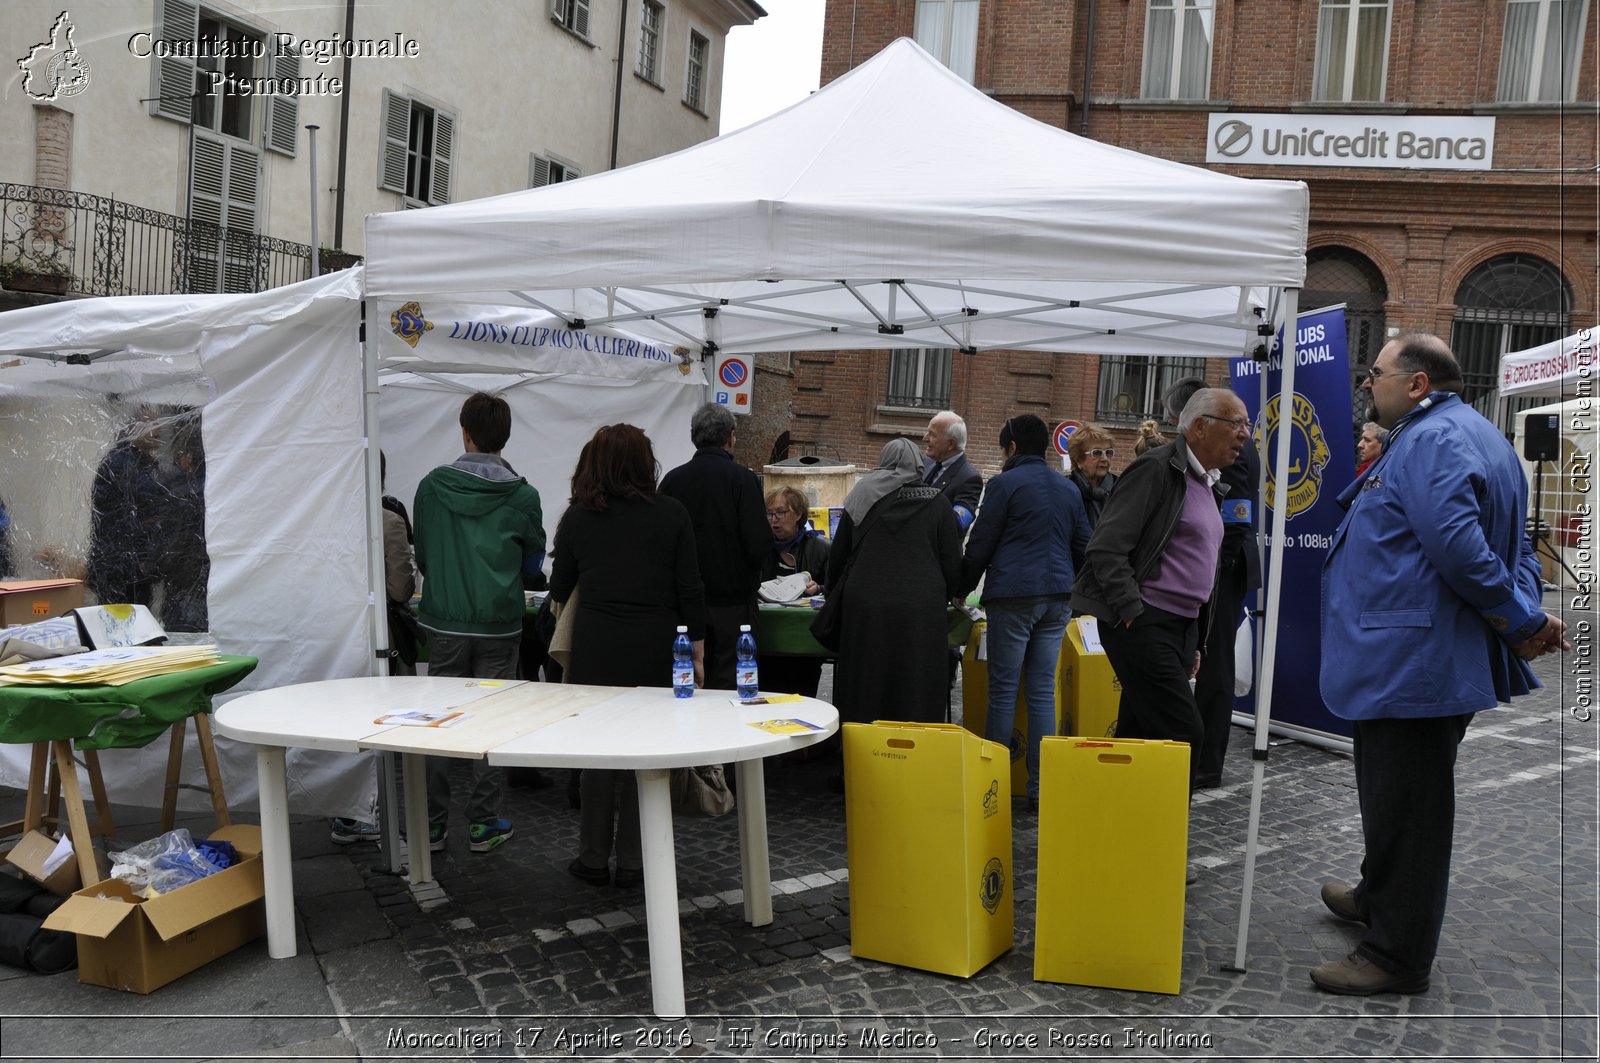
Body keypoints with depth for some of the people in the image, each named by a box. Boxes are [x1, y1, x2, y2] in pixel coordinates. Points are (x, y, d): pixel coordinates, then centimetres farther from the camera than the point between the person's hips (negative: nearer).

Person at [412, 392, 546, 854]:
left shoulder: (432, 486, -3)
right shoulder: (523, 496, -5)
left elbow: (421, 555, 8)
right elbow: (533, 565, 5)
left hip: (443, 624, 1)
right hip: (499, 627, -1)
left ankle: (432, 825, 16)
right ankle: (484, 824, 13)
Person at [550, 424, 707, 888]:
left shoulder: (578, 517, 2)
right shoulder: (671, 514, -2)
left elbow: (560, 590, 12)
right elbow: (690, 589, -2)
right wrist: (697, 650, 5)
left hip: (595, 651, 1)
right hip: (654, 653, -1)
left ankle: (594, 859, 17)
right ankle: (634, 862, 12)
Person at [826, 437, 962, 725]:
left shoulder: (861, 499, 8)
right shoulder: (937, 503, 4)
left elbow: (837, 557, 13)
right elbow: (952, 563, 3)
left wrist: (834, 594, 29)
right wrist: (942, 598, 20)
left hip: (865, 607, 1)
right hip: (921, 611, -1)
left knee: (863, 694, 8)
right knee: (915, 693, 4)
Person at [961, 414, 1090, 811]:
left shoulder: (1005, 484, -3)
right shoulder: (1069, 488, 15)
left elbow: (979, 545, -3)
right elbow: (1082, 546, 19)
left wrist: (963, 588, 9)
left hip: (1013, 596, -5)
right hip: (1057, 597, 6)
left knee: (1003, 689, 1)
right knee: (1043, 689, 7)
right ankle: (1040, 786, 7)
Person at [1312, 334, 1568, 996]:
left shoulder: (1430, 439, -17)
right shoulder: (1479, 436, 18)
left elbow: (1458, 545, -29)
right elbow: (1516, 547, 19)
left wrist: (1521, 620, -18)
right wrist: (1525, 614, 4)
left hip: (1407, 663, -11)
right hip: (1438, 662, 11)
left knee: (1404, 804, -1)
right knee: (1405, 798, 24)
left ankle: (1397, 955, 11)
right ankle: (1381, 900, 42)